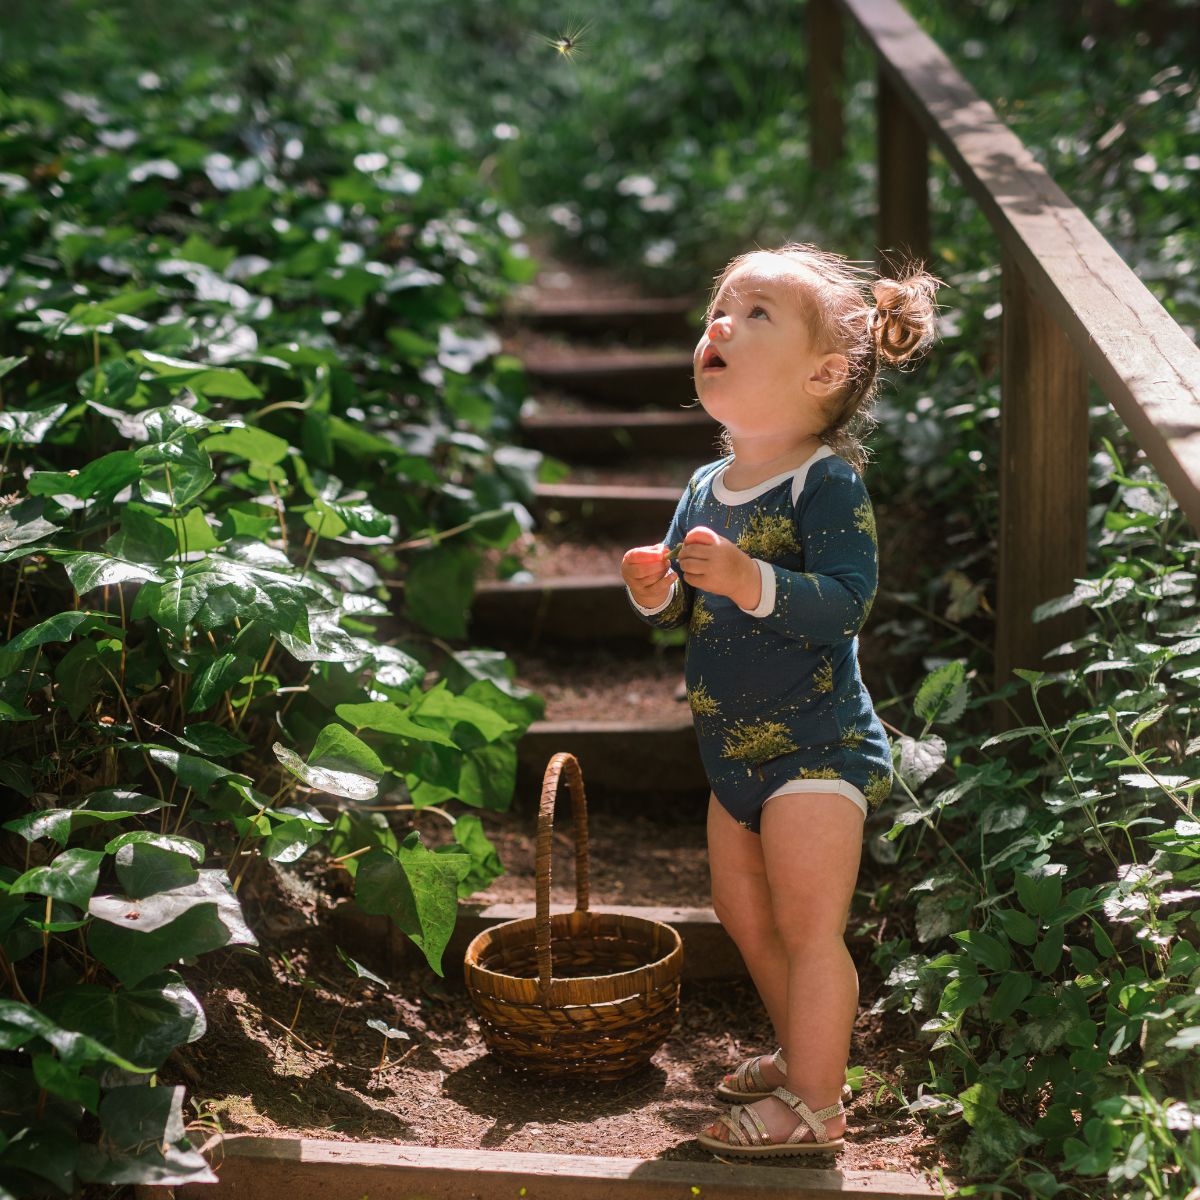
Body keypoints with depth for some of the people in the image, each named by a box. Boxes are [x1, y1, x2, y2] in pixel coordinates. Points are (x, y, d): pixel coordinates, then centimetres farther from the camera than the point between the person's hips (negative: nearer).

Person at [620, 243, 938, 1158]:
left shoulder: (828, 484, -18)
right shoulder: (706, 489, 6)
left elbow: (846, 604, -28)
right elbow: (689, 612, 13)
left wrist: (750, 581, -38)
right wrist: (657, 592, -8)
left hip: (817, 750, -9)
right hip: (735, 752, 9)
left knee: (807, 926, -2)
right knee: (747, 918, 19)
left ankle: (814, 1106, 11)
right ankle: (803, 1054, 39)